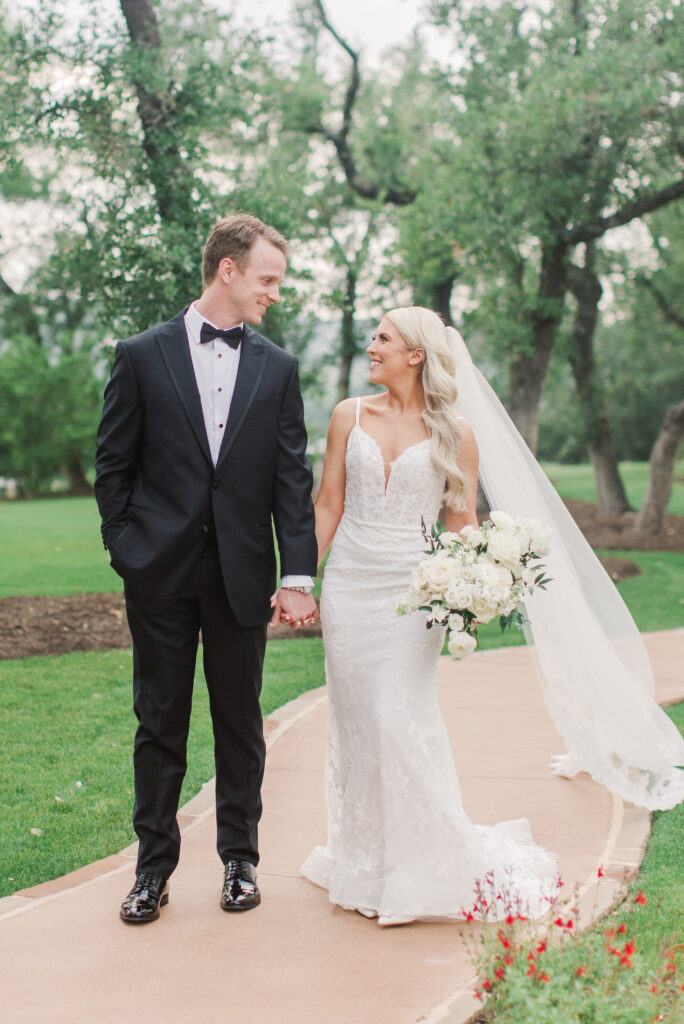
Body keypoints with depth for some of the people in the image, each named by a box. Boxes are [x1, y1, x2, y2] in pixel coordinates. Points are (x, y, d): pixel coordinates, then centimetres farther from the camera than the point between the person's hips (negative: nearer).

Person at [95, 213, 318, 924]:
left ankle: (239, 858, 24)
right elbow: (113, 467, 4)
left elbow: (293, 480, 2)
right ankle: (154, 866, 19)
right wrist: (127, 552, -2)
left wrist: (298, 576, -5)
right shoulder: (142, 356, 1)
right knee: (160, 724, 7)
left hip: (242, 576, 2)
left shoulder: (277, 368, 6)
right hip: (161, 574, -1)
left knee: (240, 725, 10)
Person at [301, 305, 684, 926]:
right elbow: (328, 505, 7)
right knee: (355, 723, 7)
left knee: (401, 719, -9)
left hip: (410, 589, -3)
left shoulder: (455, 432, -1)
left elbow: (462, 523, 2)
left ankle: (425, 864, 8)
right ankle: (366, 865, 22)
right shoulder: (350, 416, 5)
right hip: (349, 586, 3)